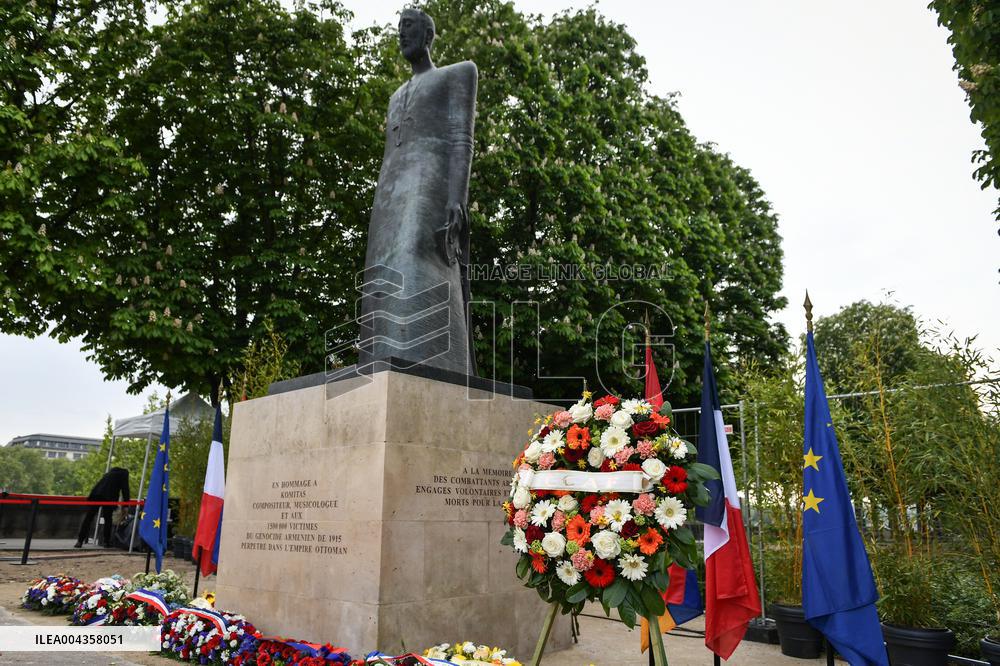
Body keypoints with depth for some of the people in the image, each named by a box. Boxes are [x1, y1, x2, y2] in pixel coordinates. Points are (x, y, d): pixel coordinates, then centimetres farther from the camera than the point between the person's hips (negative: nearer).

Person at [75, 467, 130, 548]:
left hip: (96, 493, 5)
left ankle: (80, 541, 2)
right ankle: (106, 542, 7)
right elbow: (125, 489, 9)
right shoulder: (124, 474, 17)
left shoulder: (110, 473, 34)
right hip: (109, 497, -4)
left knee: (88, 517, 6)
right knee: (108, 519, 6)